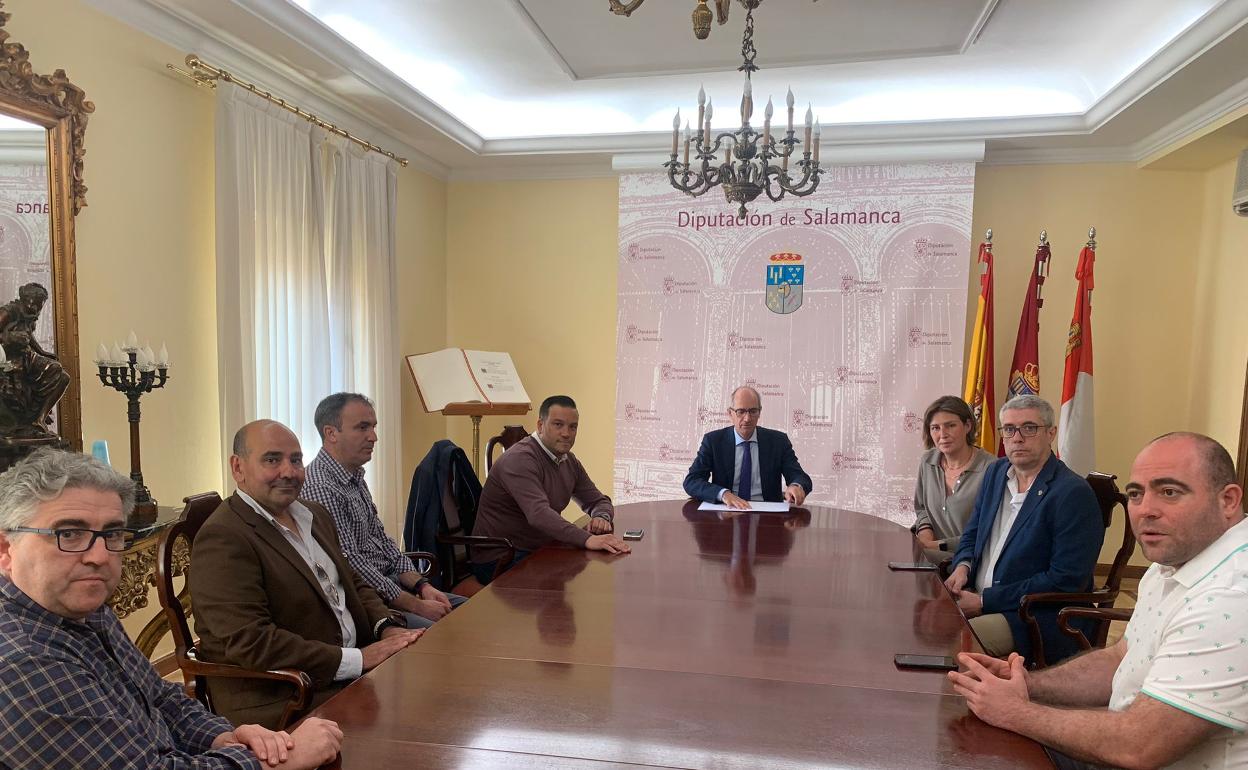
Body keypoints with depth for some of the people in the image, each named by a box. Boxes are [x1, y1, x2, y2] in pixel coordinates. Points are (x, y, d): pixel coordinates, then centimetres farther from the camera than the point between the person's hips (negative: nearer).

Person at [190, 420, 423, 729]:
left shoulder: (314, 515, 14)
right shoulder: (223, 539, -14)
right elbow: (250, 643, -21)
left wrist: (388, 628, -1)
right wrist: (357, 660, -21)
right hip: (280, 704, -8)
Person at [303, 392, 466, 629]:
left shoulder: (355, 477, 13)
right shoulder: (321, 488, -20)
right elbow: (352, 567, -22)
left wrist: (422, 585, 3)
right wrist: (417, 606, -17)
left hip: (387, 581, 10)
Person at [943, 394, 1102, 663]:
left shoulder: (1074, 494, -14)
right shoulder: (996, 473, 11)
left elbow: (1066, 582, -18)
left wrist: (984, 601, -17)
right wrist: (963, 566, -4)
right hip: (975, 599, 7)